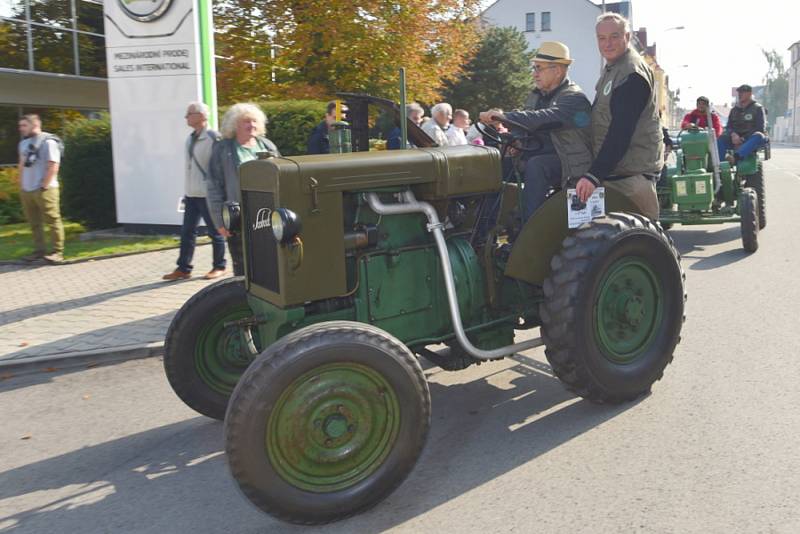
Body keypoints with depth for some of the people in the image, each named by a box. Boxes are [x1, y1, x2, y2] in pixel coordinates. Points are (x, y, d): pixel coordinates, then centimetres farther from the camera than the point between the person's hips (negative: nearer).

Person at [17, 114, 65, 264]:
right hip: (26, 191, 8)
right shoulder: (23, 143, 15)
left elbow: (53, 166, -14)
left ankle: (57, 252, -1)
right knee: (34, 223, 11)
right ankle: (39, 251, 19)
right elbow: (22, 166, 23)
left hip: (44, 190, -8)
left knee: (52, 221, -5)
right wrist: (21, 185, 15)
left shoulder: (48, 142, -8)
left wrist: (44, 186, -15)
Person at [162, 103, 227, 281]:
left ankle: (219, 267, 16)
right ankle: (183, 268, 14)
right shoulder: (190, 139, 13)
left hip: (208, 194, -7)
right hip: (191, 194, 7)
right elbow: (189, 166, 17)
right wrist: (186, 192, 16)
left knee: (215, 232, 4)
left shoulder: (214, 138, -11)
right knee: (187, 231, 8)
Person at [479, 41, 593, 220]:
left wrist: (506, 117, -41)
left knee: (535, 165, -36)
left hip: (570, 162, -8)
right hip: (538, 156, 8)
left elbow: (547, 118, -32)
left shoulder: (574, 98, -13)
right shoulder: (536, 96, 15)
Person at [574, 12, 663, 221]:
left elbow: (621, 131, -25)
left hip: (633, 172, -10)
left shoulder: (633, 74, -16)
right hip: (612, 168, 10)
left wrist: (594, 175, -32)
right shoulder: (611, 68, 16)